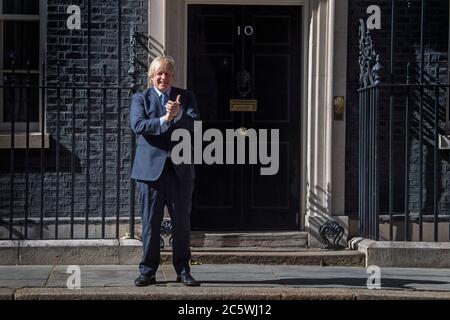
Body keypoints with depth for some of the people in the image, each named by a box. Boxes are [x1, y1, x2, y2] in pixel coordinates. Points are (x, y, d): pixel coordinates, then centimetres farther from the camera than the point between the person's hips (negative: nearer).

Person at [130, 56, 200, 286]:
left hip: (180, 168, 1)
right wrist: (165, 120, -20)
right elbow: (138, 125, -11)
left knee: (182, 220, 5)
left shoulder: (186, 97, 11)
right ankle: (148, 271, 11)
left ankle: (183, 270, 15)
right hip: (151, 167, -1)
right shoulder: (140, 99, 6)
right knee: (150, 221, 2)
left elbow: (194, 124, -4)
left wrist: (178, 115, -22)